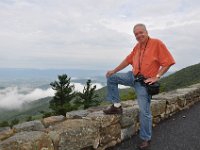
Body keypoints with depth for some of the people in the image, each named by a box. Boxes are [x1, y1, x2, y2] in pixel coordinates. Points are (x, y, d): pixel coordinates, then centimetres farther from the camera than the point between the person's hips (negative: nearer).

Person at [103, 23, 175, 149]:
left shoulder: (157, 43, -11)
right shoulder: (137, 46, 8)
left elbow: (168, 62, -11)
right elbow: (128, 60, 15)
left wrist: (156, 77, -17)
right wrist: (114, 71, 13)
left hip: (144, 81, -6)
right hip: (133, 76, 7)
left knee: (145, 111, -3)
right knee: (111, 78, 3)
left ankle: (146, 139, 18)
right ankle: (117, 106, 7)